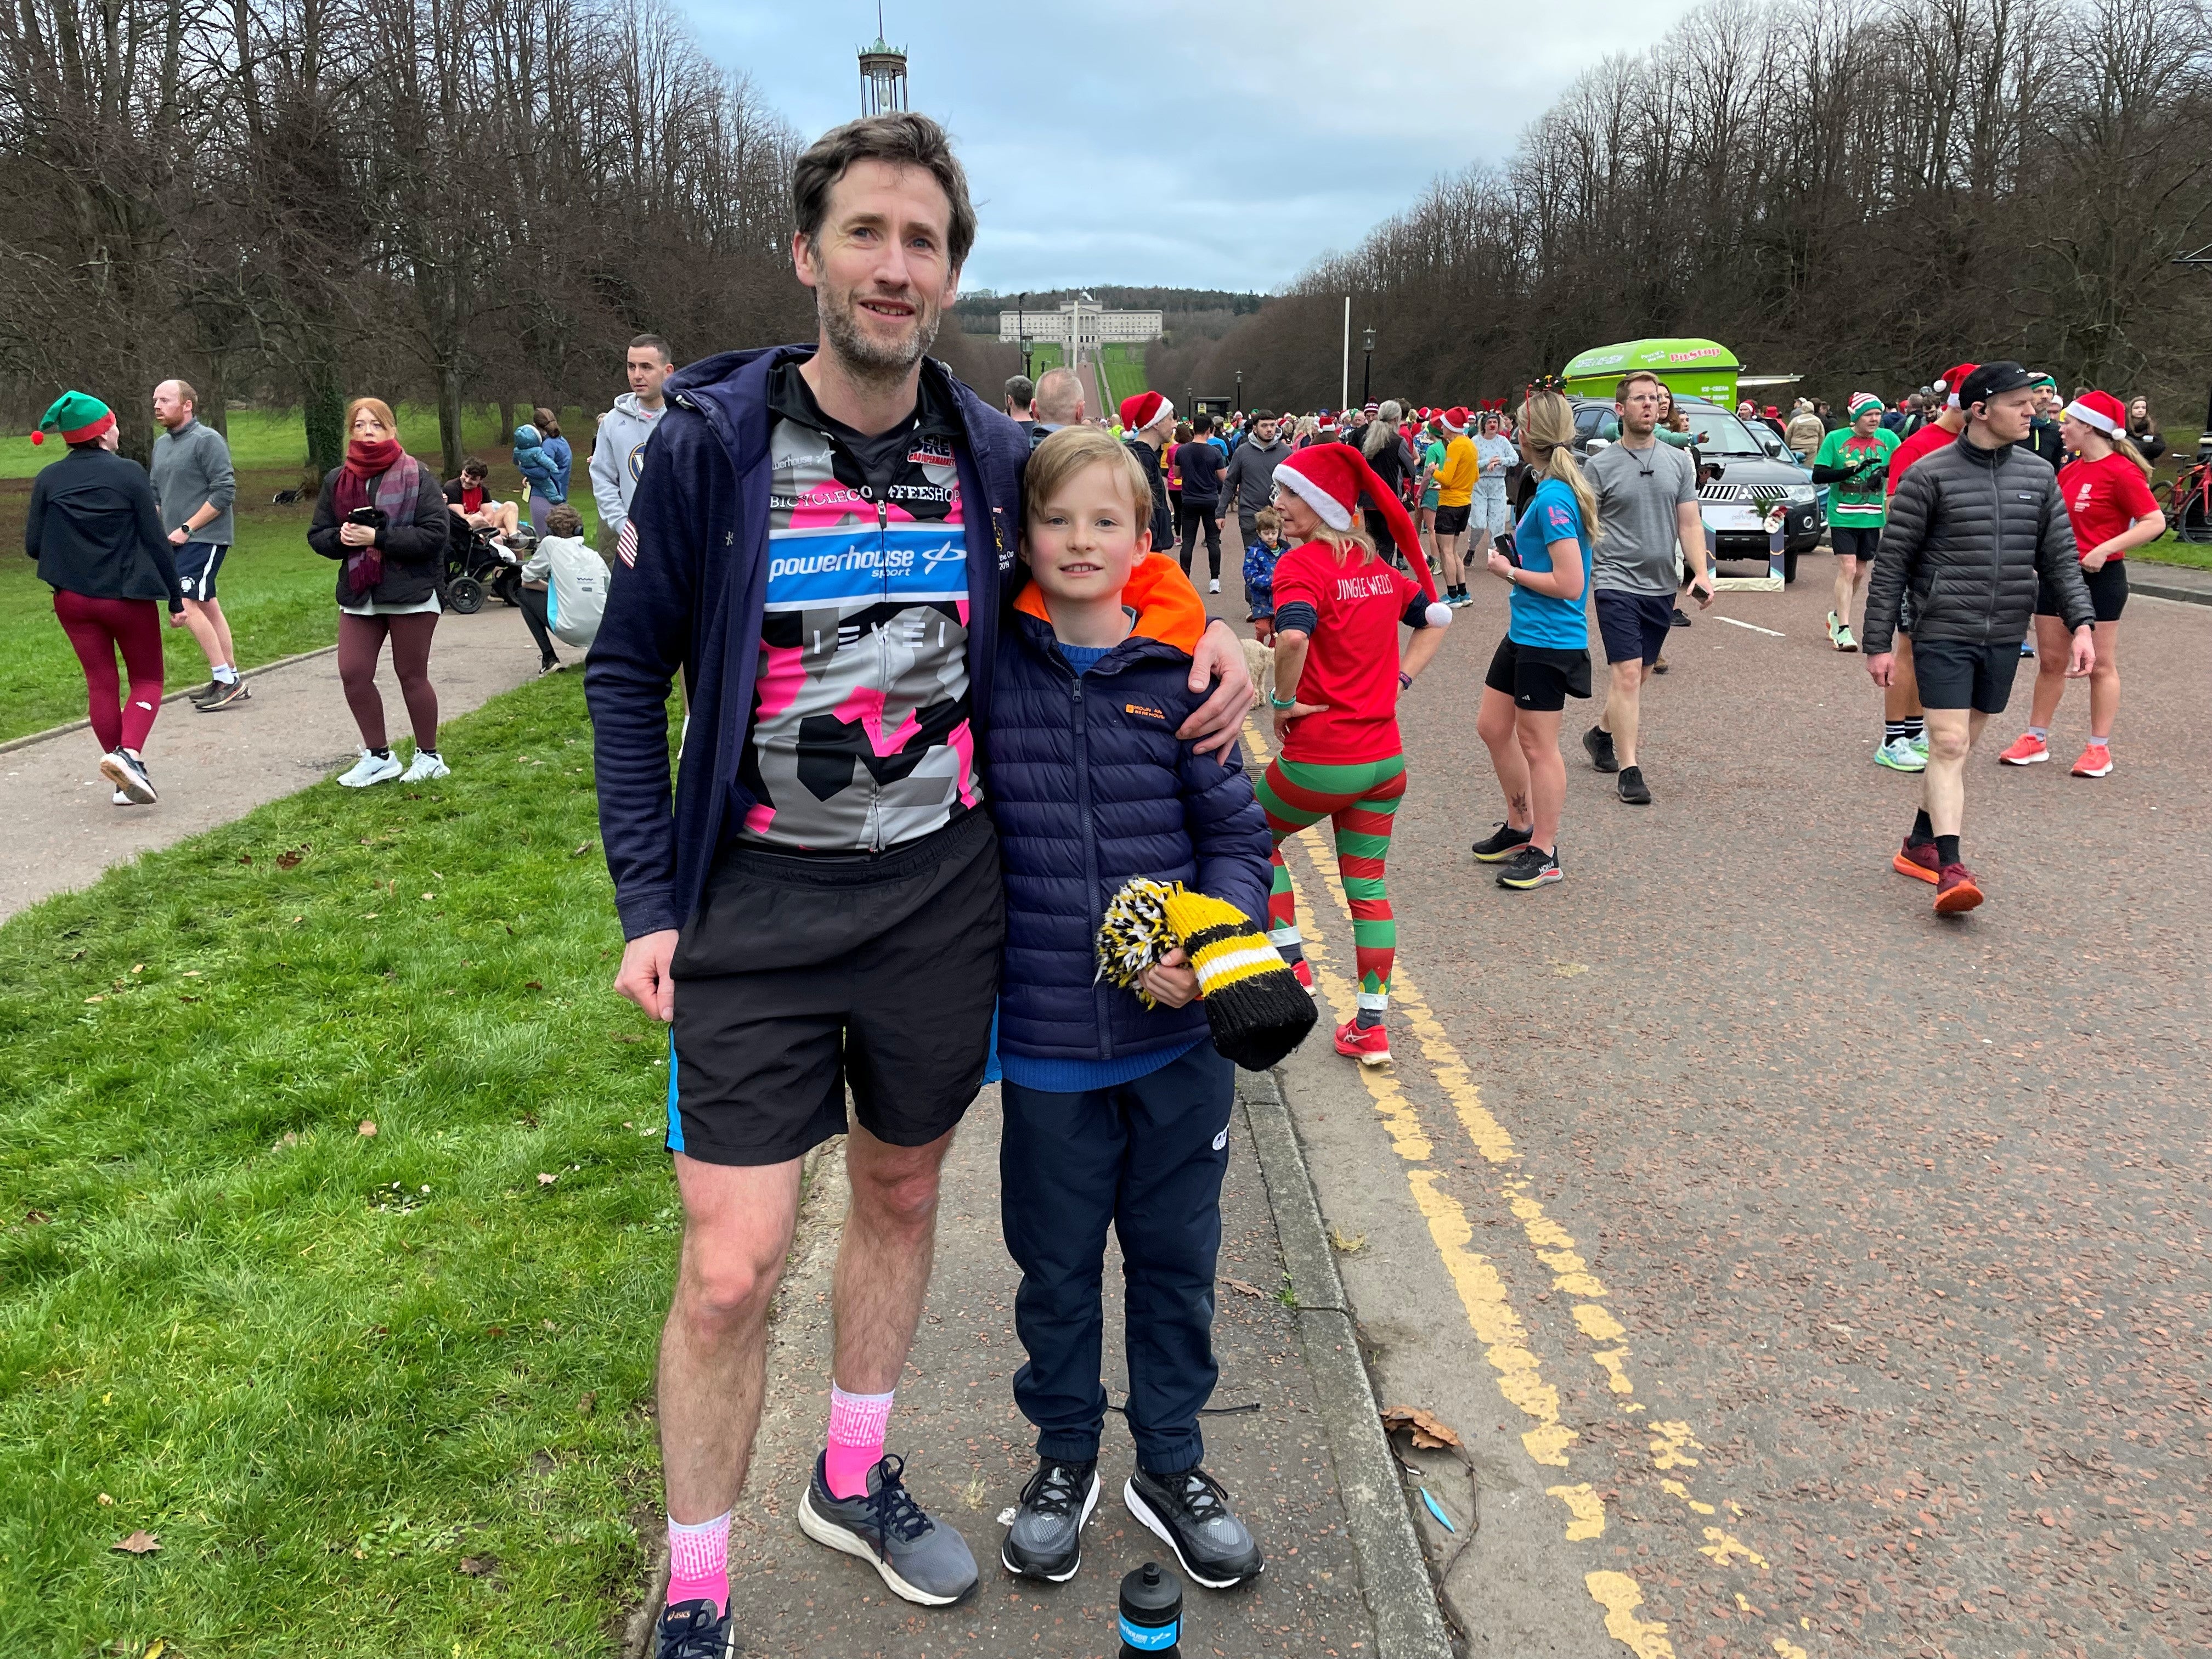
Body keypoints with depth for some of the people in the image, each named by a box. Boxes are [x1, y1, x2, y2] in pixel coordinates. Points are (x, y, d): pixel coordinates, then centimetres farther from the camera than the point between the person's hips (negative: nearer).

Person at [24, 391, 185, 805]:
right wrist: (176, 597, -1)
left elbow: (34, 546, 2)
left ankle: (125, 780, 13)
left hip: (73, 599, 3)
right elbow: (156, 541, -9)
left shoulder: (48, 480, 0)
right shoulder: (128, 473, -10)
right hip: (129, 597, -3)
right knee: (147, 679, 9)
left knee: (101, 683, 11)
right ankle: (129, 752, -16)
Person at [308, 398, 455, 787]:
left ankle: (429, 756, 20)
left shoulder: (415, 476, -7)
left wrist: (378, 538, -20)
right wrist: (341, 537, -11)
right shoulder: (337, 480, 8)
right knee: (353, 673, -1)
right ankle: (378, 756, 14)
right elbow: (317, 535, 12)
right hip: (358, 594, 5)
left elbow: (436, 532, -16)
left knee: (412, 675, 4)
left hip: (410, 594, -5)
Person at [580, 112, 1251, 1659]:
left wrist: (1206, 623, -2)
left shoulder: (995, 454, -1)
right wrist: (648, 904, -7)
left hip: (944, 894, 3)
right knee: (730, 1269, -3)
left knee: (903, 1193, 19)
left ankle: (855, 1478, 44)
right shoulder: (710, 440, -8)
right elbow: (628, 673, -1)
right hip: (759, 906, -3)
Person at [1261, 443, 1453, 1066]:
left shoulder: (1301, 564, -13)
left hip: (1319, 760, -6)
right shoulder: (1376, 565, 9)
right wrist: (1400, 680, 13)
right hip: (1385, 757, 6)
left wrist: (1283, 701, -16)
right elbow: (1437, 617, 21)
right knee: (1367, 885, 13)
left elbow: (1294, 636, -32)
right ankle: (1371, 1027, 16)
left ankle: (1289, 963, 21)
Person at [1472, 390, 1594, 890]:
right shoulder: (1550, 491, 7)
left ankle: (1544, 854, 14)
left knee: (1537, 745, 1)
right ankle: (1519, 829, 33)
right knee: (1492, 727, 18)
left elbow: (1570, 584, -25)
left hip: (1548, 642, -10)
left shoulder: (1553, 499, -22)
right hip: (1522, 635, 10)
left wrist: (1511, 572, -15)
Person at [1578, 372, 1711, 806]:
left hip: (1662, 587, 5)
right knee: (1627, 675, -12)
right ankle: (1629, 770, -8)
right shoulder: (1600, 466, -3)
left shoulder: (1679, 462, 9)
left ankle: (1602, 733, 37)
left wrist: (1701, 572, -4)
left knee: (1641, 675, 14)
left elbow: (1690, 523, 8)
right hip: (1618, 584, -5)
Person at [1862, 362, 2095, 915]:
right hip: (1944, 634, -5)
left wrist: (2082, 623, -3)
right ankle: (1950, 869, -17)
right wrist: (1878, 644, -7)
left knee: (1961, 747, 13)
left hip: (2004, 639, 5)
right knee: (1948, 746, -12)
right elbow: (1891, 563, -5)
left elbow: (2060, 558, 11)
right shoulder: (1930, 475, -7)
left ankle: (1920, 845, 27)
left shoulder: (2039, 476, 7)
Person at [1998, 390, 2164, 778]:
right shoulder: (2069, 470, 9)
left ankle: (2100, 749, 10)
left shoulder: (2121, 471, -13)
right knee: (2050, 661, 11)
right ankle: (2036, 739, 19)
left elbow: (2155, 522, -17)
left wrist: (2105, 549, -24)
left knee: (2100, 664, 2)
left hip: (2101, 578, -7)